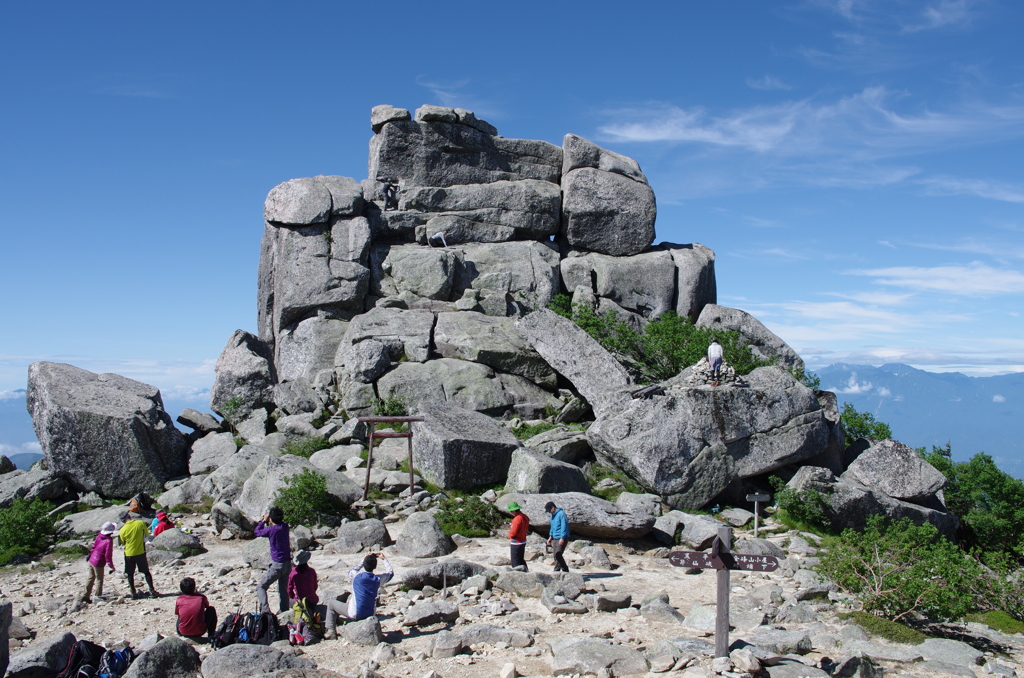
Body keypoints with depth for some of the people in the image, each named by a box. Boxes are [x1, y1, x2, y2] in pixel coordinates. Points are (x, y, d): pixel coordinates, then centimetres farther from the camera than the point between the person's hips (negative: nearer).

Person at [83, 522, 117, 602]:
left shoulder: (99, 536, 0)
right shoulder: (109, 541, -20)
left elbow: (94, 546, 10)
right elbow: (108, 555, -18)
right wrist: (112, 566, -10)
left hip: (91, 560, 7)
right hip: (98, 564, -7)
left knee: (91, 578, 17)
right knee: (99, 580, 7)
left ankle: (86, 596, 23)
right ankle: (98, 596, 12)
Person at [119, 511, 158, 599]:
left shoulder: (123, 530, -9)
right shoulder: (140, 523, -9)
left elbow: (123, 542, 6)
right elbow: (147, 534, 4)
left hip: (129, 554, 0)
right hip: (140, 552, 0)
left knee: (130, 574, 13)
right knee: (146, 572, 10)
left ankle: (133, 593, 13)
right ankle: (152, 590, 6)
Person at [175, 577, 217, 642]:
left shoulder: (179, 600, 0)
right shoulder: (201, 597, -1)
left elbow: (176, 614, 15)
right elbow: (207, 605, 23)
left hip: (183, 633, 3)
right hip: (199, 632, -3)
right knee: (211, 609, 21)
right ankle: (211, 635, 17)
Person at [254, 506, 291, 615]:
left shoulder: (271, 529, -16)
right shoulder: (285, 527, 1)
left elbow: (256, 531, 1)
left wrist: (264, 520, 10)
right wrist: (267, 522, 15)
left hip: (277, 565, -6)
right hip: (288, 563, 7)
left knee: (261, 587, 3)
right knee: (283, 589, 18)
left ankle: (265, 611, -11)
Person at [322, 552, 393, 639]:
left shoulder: (357, 576, -15)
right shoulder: (378, 579, -9)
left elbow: (351, 572, 11)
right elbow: (390, 572, 13)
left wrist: (364, 560, 14)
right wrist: (384, 559, 18)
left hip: (356, 615, -4)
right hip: (370, 614, 4)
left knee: (331, 601, 16)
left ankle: (331, 631, 13)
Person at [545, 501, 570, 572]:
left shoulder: (561, 514, -12)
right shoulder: (553, 515, 16)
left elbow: (564, 526, -18)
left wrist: (562, 538, -21)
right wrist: (550, 536, 19)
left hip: (562, 539, -9)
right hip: (555, 538, 9)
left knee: (558, 554, -16)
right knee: (556, 555, 8)